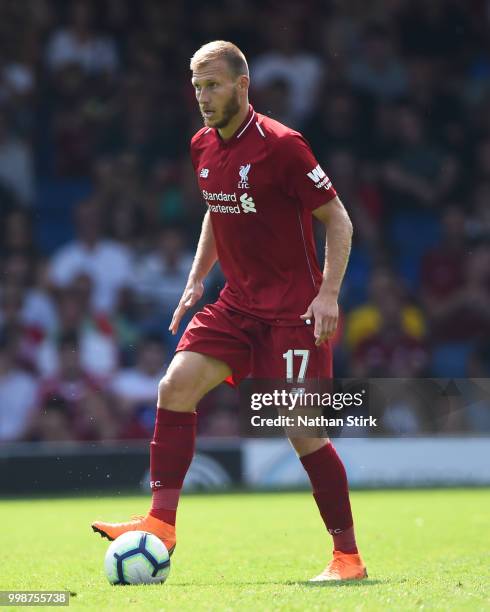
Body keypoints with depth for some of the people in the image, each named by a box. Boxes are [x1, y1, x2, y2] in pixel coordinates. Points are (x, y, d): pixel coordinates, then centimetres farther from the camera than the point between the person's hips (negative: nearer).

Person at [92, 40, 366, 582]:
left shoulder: (280, 145, -15)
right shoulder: (202, 147, 7)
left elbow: (338, 221, -10)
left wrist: (328, 294, -20)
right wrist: (195, 281, 15)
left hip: (293, 309, -7)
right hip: (237, 304, 7)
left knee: (303, 430, -8)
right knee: (175, 385, -11)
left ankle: (348, 556, 4)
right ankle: (161, 522, -8)